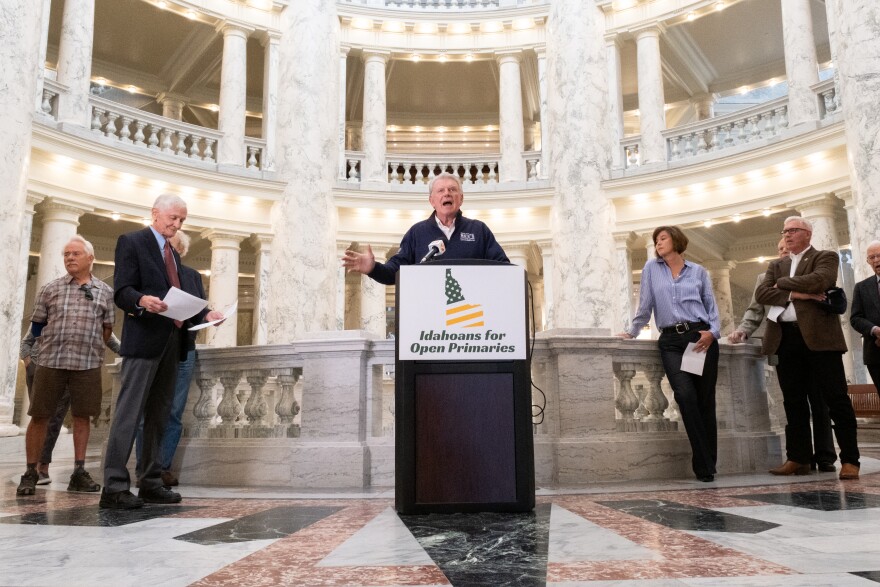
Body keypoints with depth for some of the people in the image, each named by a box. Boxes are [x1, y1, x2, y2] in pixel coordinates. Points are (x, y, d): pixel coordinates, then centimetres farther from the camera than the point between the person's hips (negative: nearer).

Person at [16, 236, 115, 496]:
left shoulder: (104, 291, 7)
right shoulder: (50, 289, 6)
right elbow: (37, 325, 12)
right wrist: (53, 345, 14)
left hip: (88, 364, 0)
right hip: (50, 361, 0)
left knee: (82, 416, 3)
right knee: (39, 416, 2)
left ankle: (79, 472, 11)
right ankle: (30, 472, 14)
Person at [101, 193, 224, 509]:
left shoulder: (173, 254, 24)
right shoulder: (131, 241, 0)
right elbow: (122, 292, -9)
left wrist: (204, 315, 6)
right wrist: (142, 300, -30)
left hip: (171, 341, 8)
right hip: (143, 340, -8)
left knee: (159, 415, 8)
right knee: (130, 411, -9)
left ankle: (151, 483, 13)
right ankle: (114, 486, -6)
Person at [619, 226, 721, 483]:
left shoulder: (698, 271, 13)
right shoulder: (651, 268, 13)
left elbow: (712, 307, 11)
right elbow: (645, 305, 15)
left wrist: (713, 332, -5)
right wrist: (632, 331, 15)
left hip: (701, 338, 1)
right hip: (671, 341, -1)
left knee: (705, 400, -1)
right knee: (685, 395, -19)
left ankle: (707, 464, 10)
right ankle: (704, 465, -10)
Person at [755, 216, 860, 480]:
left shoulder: (826, 257, 7)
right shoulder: (776, 266, 20)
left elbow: (819, 280, -15)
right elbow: (761, 294, 3)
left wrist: (782, 284, -2)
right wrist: (795, 294, -11)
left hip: (818, 335, -4)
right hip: (785, 338, 5)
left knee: (836, 398, -3)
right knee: (793, 401, 7)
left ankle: (849, 460, 4)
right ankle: (798, 458, 13)